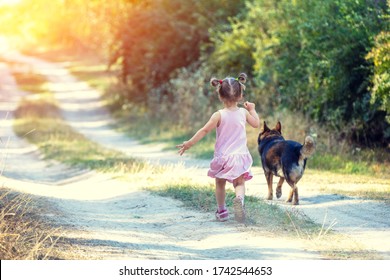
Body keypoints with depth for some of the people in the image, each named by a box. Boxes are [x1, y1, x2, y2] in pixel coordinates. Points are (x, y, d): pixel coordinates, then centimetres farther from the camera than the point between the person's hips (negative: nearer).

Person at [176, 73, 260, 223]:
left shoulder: (219, 115, -12)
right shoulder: (244, 113, -3)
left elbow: (204, 130, -14)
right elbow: (256, 124, 14)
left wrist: (189, 143, -7)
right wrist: (252, 109, 29)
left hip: (222, 156, -1)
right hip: (240, 156, 1)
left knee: (220, 183, 17)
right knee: (239, 183, 5)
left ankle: (221, 211, 24)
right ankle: (239, 198, -28)